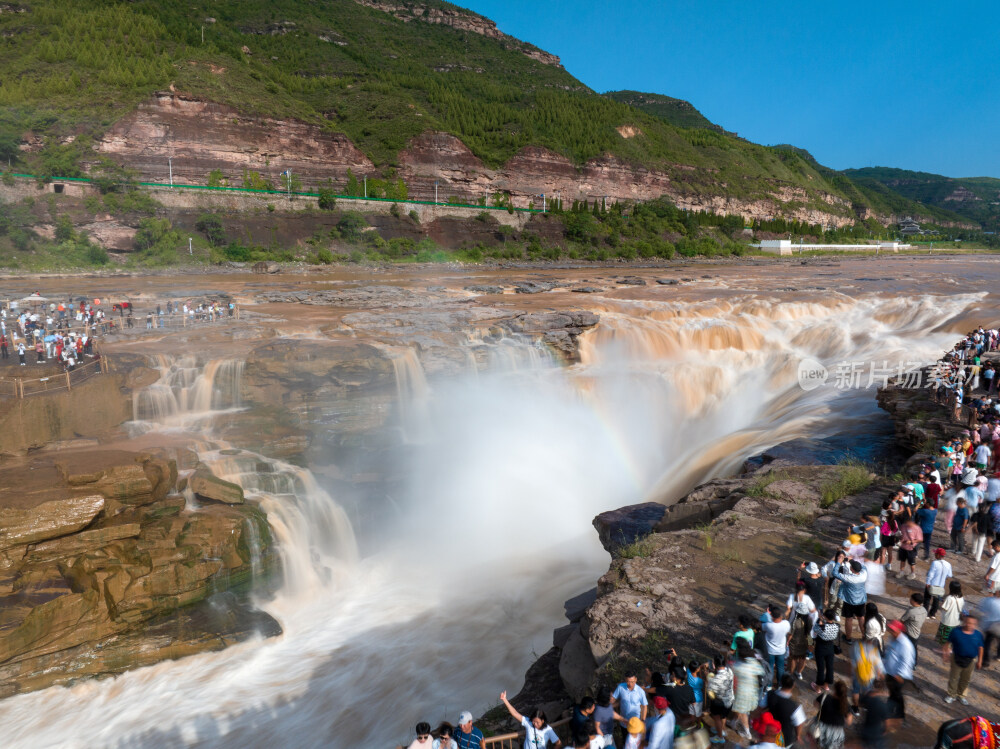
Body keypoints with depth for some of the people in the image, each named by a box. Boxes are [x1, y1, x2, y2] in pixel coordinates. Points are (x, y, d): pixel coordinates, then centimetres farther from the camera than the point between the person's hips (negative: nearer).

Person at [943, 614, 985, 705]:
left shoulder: (978, 634, -8)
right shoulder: (956, 631, -13)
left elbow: (980, 648, 3)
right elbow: (948, 643, -4)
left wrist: (979, 661, 5)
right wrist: (946, 653, -4)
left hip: (971, 661, 2)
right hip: (957, 659, -2)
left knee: (966, 679, 17)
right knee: (954, 678, 9)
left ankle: (961, 695, 37)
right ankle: (951, 695, 26)